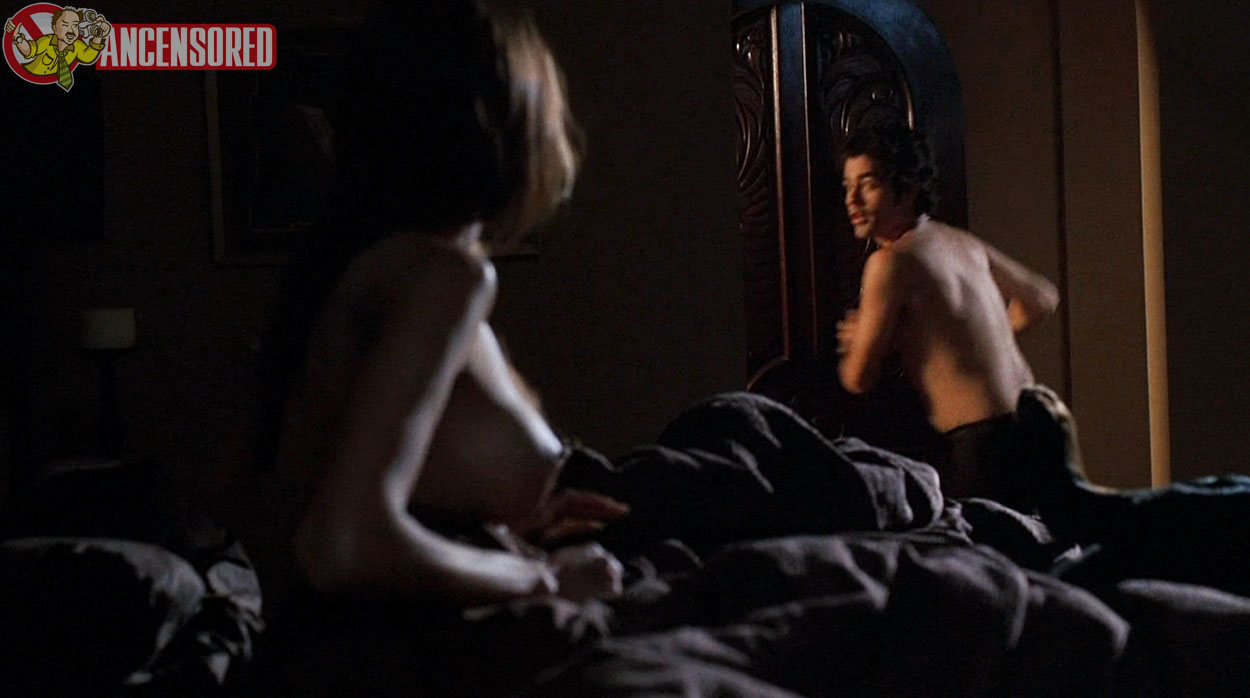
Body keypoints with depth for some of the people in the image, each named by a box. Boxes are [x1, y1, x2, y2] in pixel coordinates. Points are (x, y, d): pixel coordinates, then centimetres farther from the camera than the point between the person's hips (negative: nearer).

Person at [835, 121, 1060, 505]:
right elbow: (1042, 299, 25)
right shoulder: (961, 242, 12)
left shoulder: (890, 261, -12)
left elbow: (858, 378, -7)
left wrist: (855, 344, 16)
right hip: (1028, 424, 9)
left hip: (980, 441, -9)